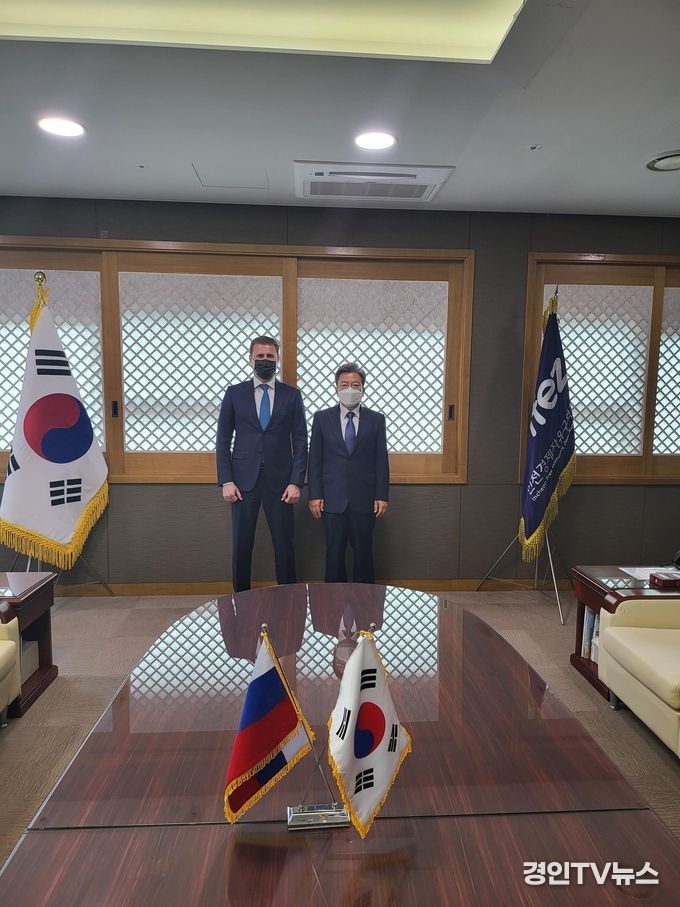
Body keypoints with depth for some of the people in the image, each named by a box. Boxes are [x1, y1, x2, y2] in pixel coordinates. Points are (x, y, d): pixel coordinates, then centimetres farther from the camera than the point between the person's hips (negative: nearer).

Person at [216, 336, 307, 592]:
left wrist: (296, 482, -6)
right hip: (243, 481, 1)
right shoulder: (234, 393, 6)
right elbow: (223, 440, 5)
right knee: (241, 545, 6)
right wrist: (226, 481, -4)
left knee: (284, 546, 5)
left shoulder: (292, 395, 5)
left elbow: (300, 441, 2)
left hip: (280, 481, 0)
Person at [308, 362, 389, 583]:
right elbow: (315, 460, 3)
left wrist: (382, 495, -3)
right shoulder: (322, 418, 4)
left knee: (364, 554, 9)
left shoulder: (376, 419, 4)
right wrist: (315, 495, -3)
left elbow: (381, 460, 3)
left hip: (364, 499, 0)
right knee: (334, 555, 7)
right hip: (333, 500, 0)